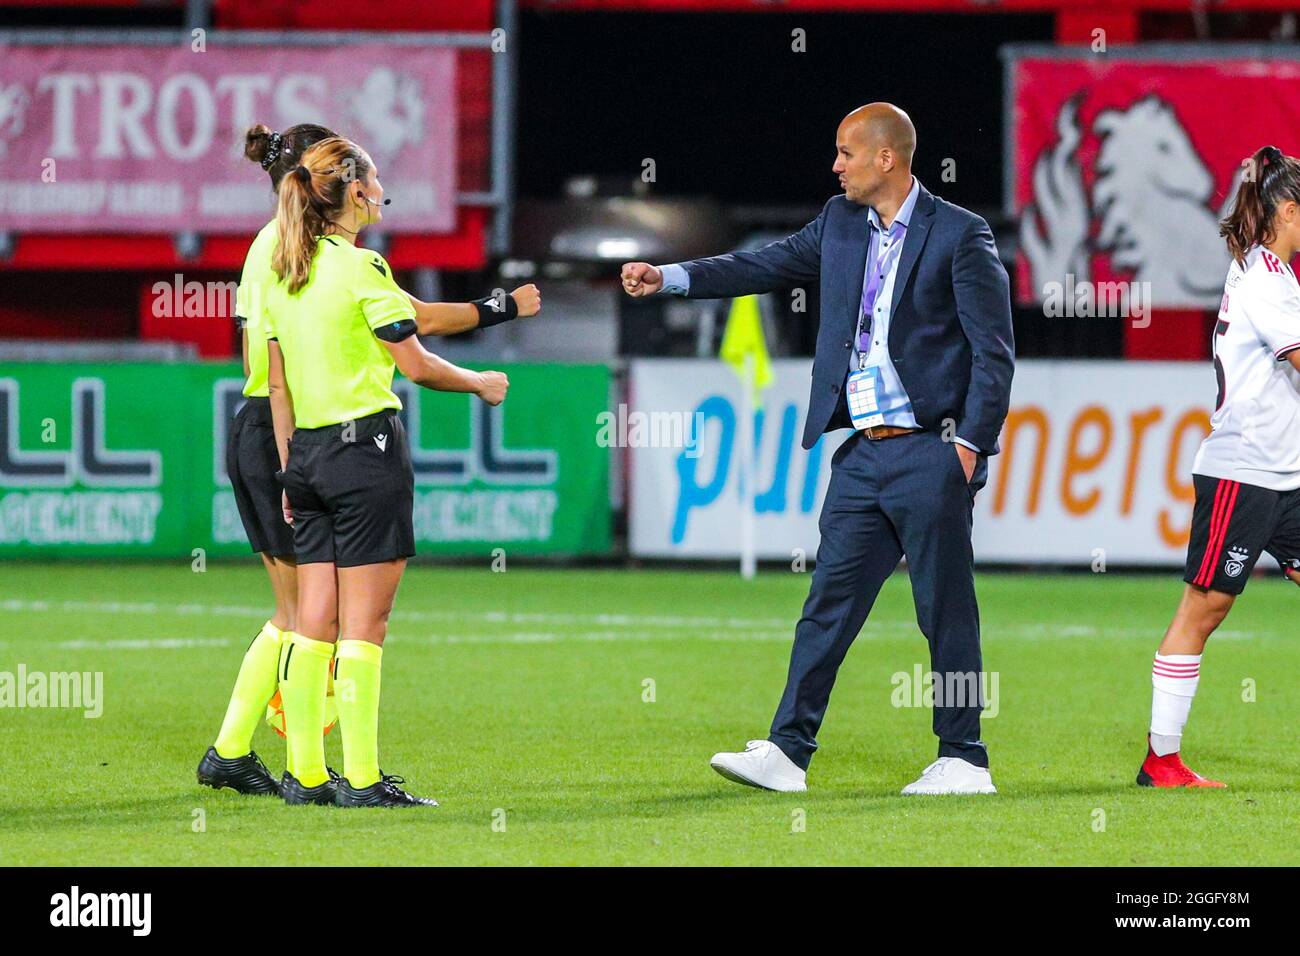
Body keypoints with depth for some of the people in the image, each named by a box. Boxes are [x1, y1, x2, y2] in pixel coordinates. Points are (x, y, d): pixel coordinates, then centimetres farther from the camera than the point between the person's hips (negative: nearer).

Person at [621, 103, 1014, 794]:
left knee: (946, 611, -1)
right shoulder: (841, 223, 11)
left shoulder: (960, 235, -8)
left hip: (930, 454, -6)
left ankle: (964, 762, 6)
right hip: (864, 452, 6)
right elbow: (770, 266, 18)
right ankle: (787, 751, 5)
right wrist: (669, 278, 11)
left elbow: (994, 352, -8)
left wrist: (970, 445, -13)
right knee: (829, 601, 4)